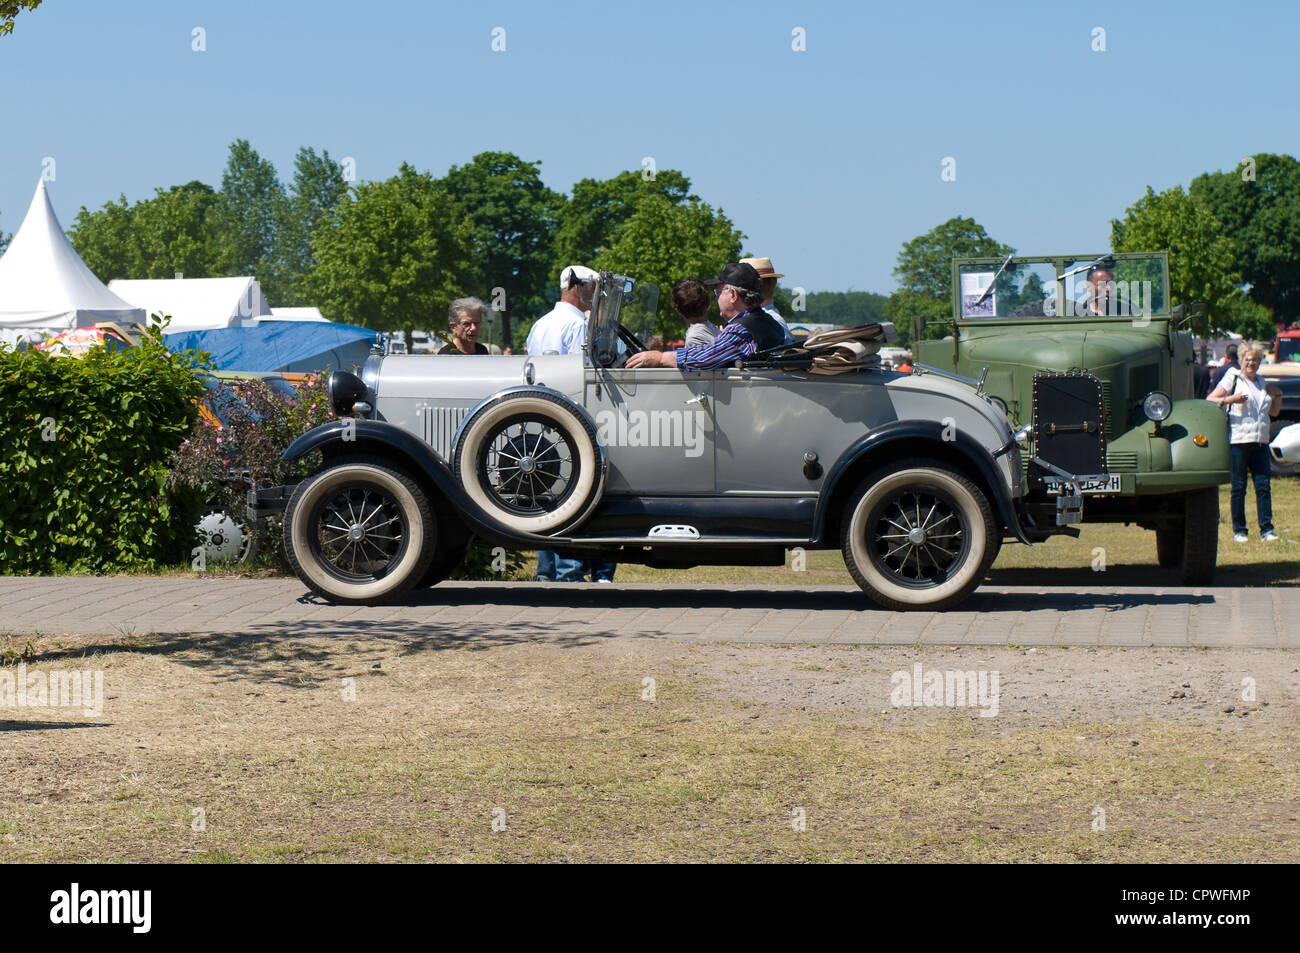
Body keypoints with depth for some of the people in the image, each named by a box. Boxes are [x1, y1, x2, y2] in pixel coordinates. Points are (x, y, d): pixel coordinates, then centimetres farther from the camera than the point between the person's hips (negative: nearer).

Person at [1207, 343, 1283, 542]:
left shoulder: (1261, 383, 20)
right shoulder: (1232, 379, 3)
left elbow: (1274, 412, 29)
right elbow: (1210, 401, -4)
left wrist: (1278, 396, 12)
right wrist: (1229, 399, -18)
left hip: (1260, 443, 5)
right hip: (1237, 442, -5)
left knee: (1263, 485, -2)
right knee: (1238, 488, -2)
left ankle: (1266, 529, 0)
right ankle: (1238, 531, 4)